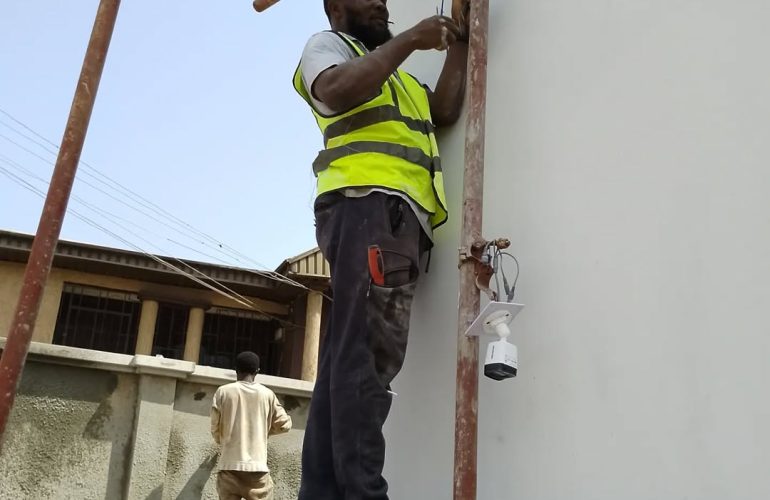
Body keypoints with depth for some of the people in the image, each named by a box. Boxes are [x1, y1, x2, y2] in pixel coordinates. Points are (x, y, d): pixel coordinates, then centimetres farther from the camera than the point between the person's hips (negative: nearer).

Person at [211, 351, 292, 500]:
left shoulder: (223, 392, 1)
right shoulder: (267, 394, 3)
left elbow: (215, 427, 4)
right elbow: (284, 424, 7)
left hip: (230, 464, 0)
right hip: (257, 465, 0)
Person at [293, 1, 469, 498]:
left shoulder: (392, 74, 38)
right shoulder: (328, 45, 15)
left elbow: (445, 111, 23)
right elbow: (337, 91, -10)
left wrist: (458, 44, 20)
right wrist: (410, 40, -6)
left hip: (400, 218, 8)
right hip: (368, 205, -8)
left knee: (351, 357, 0)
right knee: (368, 354, -20)